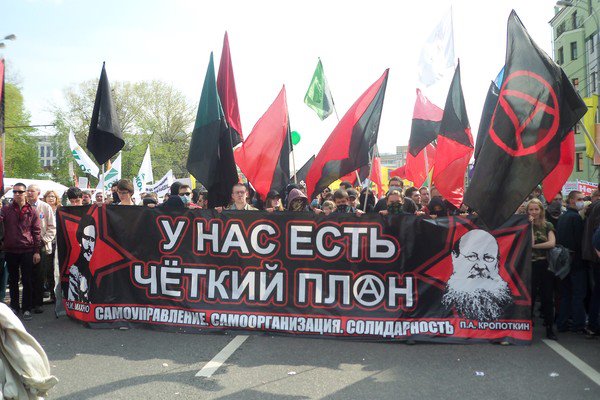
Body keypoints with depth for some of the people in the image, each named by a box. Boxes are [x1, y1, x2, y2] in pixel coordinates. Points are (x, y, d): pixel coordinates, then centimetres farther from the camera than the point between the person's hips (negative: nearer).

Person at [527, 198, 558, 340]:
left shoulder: (548, 225, 7)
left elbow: (552, 243, -8)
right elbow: (530, 242, -13)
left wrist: (534, 246, -10)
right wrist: (531, 225, -12)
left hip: (546, 265, 2)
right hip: (531, 265, -2)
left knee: (548, 297, 5)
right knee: (530, 297, 3)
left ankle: (549, 328, 14)